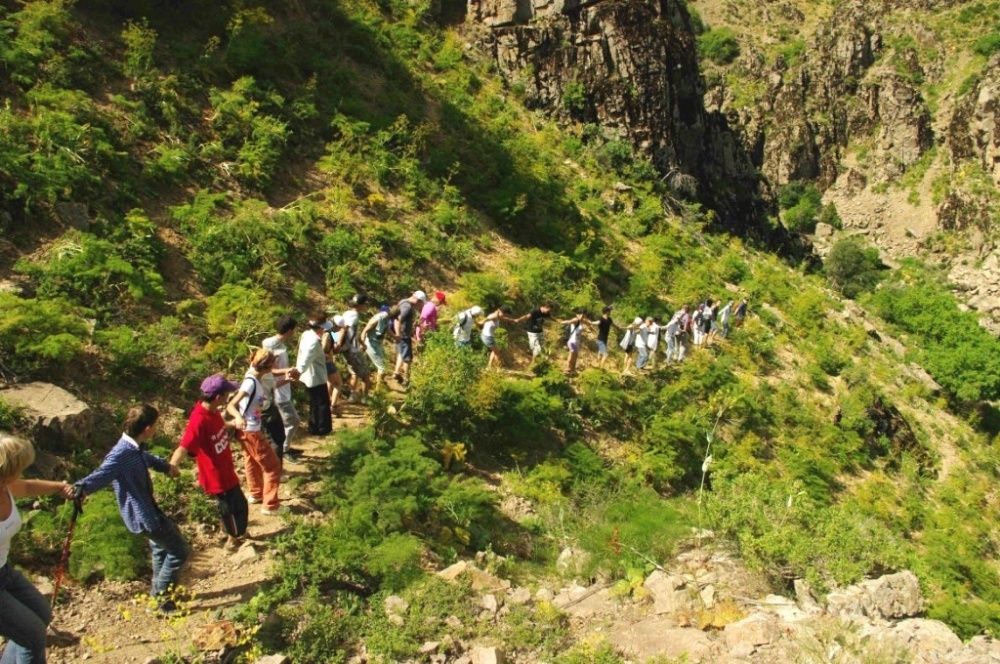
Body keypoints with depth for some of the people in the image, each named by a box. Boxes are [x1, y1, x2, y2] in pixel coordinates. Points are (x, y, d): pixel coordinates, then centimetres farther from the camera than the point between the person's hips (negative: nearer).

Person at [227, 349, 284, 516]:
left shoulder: (256, 378, -5)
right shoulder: (250, 383, -29)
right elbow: (230, 406, -31)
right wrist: (238, 418, -52)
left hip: (252, 429, 9)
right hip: (250, 432, -9)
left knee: (252, 462, 28)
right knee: (273, 467, 2)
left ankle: (255, 494, 49)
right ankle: (270, 506, 11)